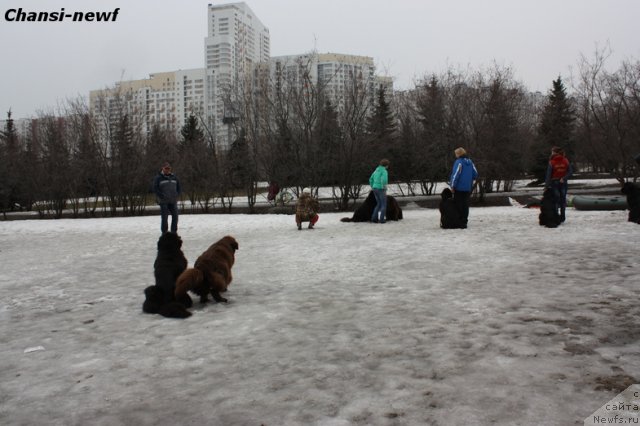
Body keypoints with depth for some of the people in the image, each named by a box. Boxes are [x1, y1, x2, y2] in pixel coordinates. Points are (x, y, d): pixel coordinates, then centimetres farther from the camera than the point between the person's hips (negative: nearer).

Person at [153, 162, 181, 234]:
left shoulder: (174, 177, 13)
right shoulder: (158, 178, -1)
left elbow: (178, 187, 21)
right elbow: (155, 189, -6)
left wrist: (176, 195, 7)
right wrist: (162, 196, -14)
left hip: (173, 201, 5)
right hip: (163, 201, -4)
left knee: (175, 216, 4)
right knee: (164, 218, -4)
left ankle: (174, 232, 15)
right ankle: (164, 233, 4)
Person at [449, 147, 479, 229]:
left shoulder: (459, 162, -12)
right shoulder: (470, 162, 9)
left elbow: (455, 175, -17)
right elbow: (475, 175, 10)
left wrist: (452, 186, -12)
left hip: (459, 188, -6)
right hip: (468, 188, 6)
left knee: (458, 206, 0)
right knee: (465, 205, 10)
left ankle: (459, 222, 0)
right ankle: (464, 222, 12)